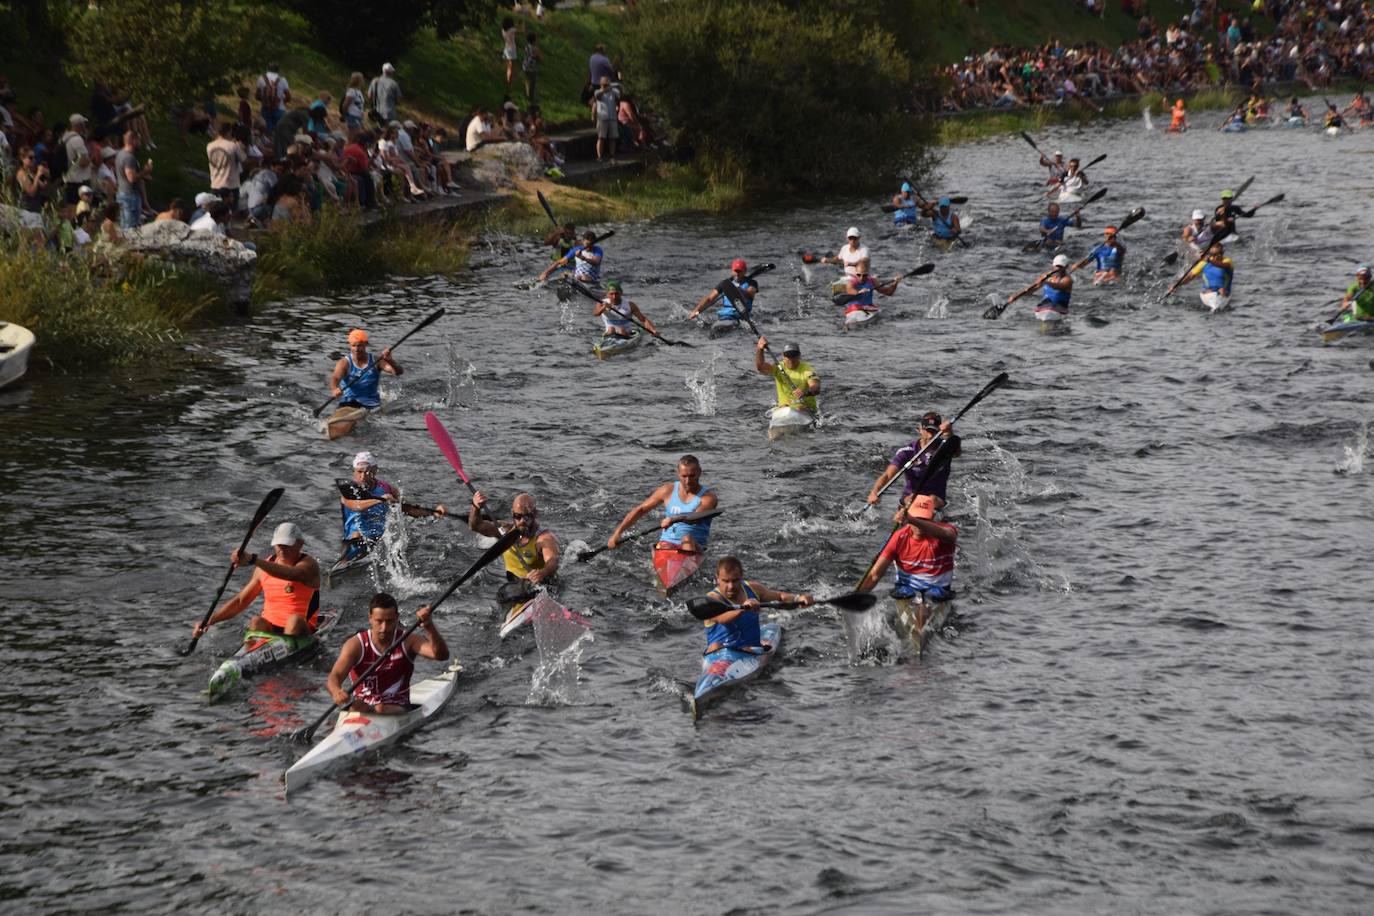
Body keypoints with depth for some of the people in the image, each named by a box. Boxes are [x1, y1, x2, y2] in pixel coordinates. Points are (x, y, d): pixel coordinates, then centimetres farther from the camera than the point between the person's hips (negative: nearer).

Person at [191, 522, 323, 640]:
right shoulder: (265, 566, 9)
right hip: (268, 630, 3)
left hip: (299, 631, -3)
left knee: (296, 620, -35)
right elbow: (240, 601, 14)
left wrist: (253, 559, -45)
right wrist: (209, 621, 1)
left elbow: (291, 574, -32)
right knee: (256, 621, -28)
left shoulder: (308, 564, -7)